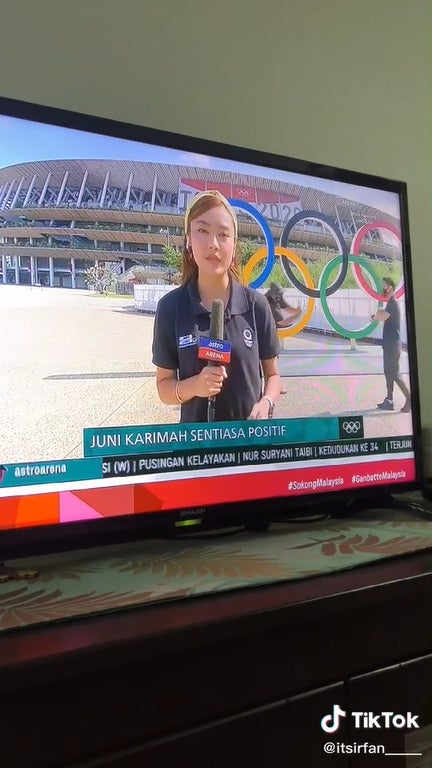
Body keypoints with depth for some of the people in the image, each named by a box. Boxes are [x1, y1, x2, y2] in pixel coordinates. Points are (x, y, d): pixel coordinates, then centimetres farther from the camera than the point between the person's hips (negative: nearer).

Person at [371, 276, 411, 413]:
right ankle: (389, 401, 15)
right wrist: (377, 315, -2)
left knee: (394, 373, -9)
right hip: (389, 343, 10)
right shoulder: (390, 303, 17)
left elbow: (382, 317, -30)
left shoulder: (393, 304, -15)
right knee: (388, 372, 11)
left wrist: (377, 314, -10)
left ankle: (409, 398, -6)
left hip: (393, 344, -10)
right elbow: (383, 317, 17)